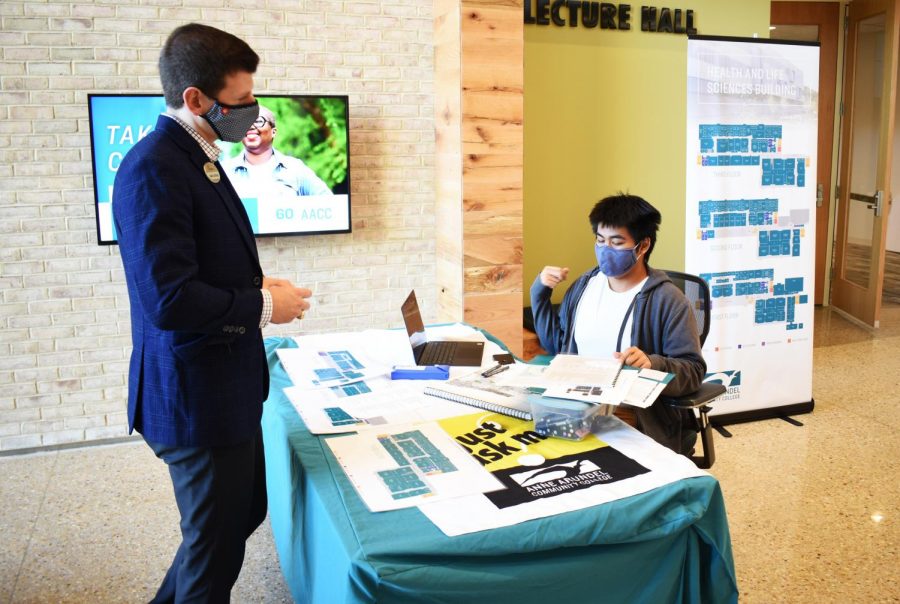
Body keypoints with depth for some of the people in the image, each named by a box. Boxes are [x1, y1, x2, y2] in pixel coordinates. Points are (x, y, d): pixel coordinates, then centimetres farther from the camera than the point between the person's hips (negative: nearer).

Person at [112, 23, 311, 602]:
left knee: (246, 511, 24)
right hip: (196, 395, -10)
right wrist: (264, 306, -16)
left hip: (228, 383, 10)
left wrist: (257, 282, 2)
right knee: (217, 543, 8)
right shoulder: (154, 169, -21)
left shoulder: (198, 158, 9)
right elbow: (168, 300, -28)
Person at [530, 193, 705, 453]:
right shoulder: (585, 285, 11)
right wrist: (540, 292, 11)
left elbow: (693, 370, -8)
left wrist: (653, 364, -27)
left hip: (640, 425, -4)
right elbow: (555, 344, 19)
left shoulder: (667, 300, -7)